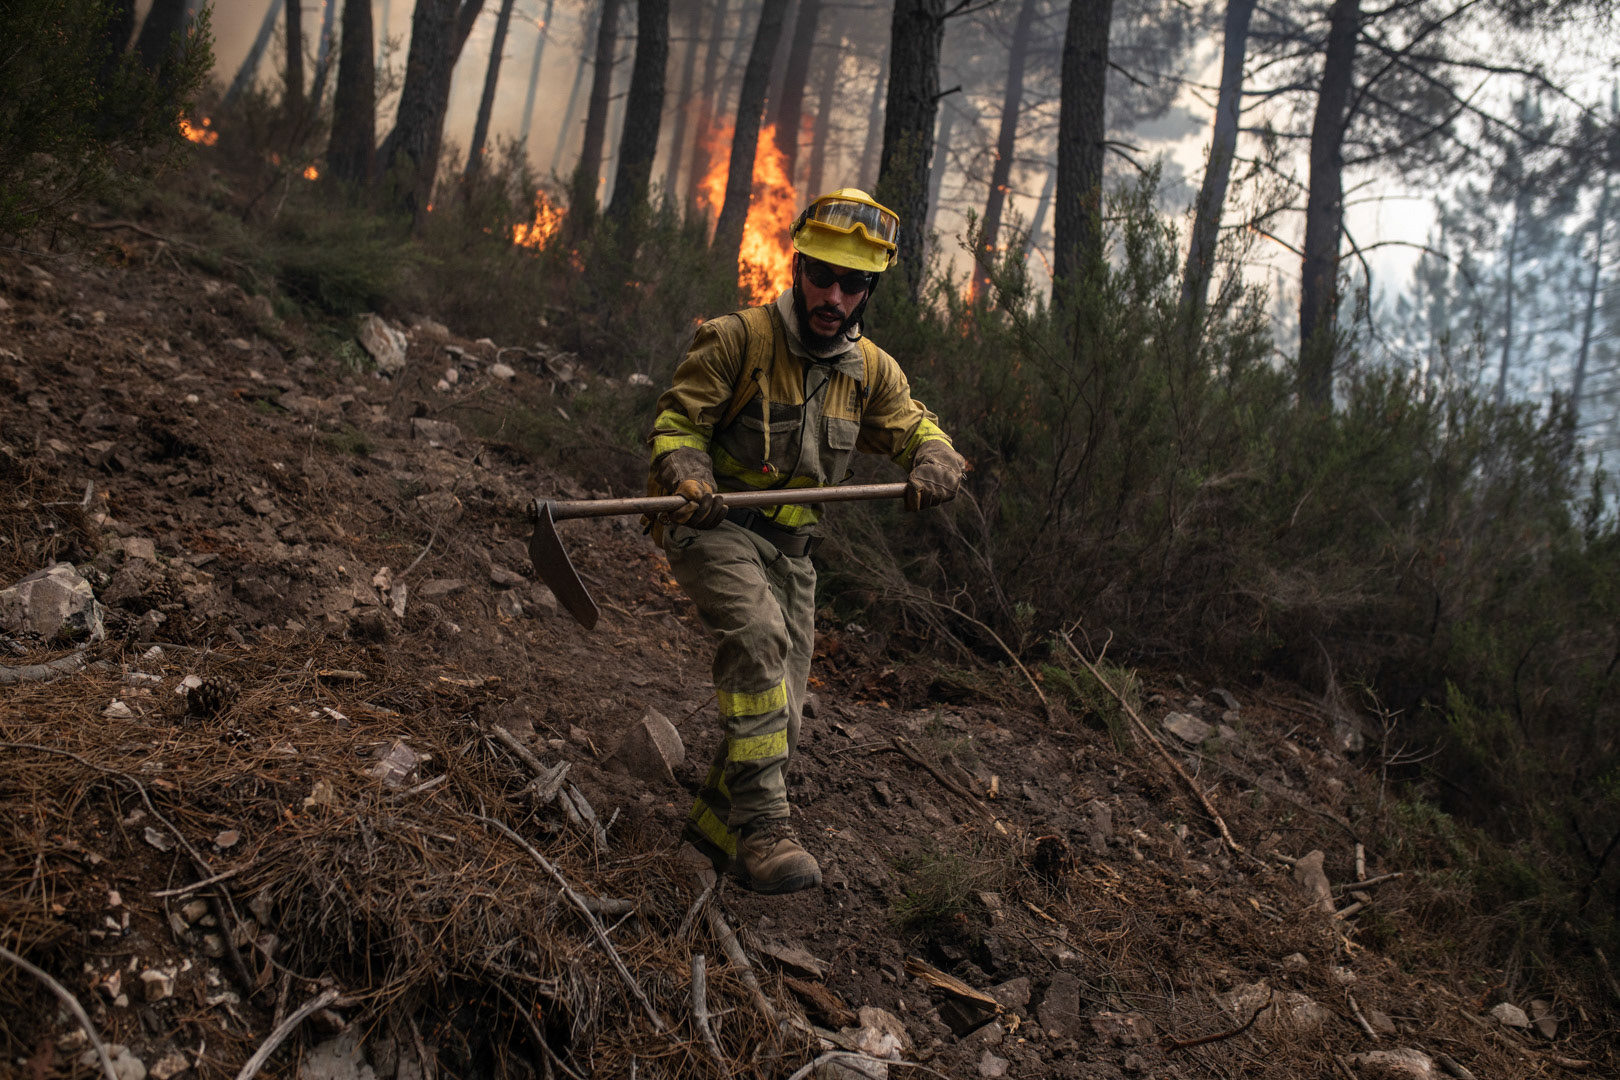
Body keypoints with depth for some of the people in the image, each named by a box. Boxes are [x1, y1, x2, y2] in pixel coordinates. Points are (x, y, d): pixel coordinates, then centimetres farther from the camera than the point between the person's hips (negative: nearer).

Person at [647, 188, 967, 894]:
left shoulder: (870, 370, 7)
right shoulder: (737, 339, -9)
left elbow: (915, 429, 11)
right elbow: (675, 423, -5)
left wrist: (935, 463, -14)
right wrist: (693, 483, -25)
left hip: (789, 546, 6)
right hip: (715, 526, -6)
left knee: (780, 711, 6)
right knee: (759, 636, -33)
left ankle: (716, 822, 26)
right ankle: (760, 823, -31)